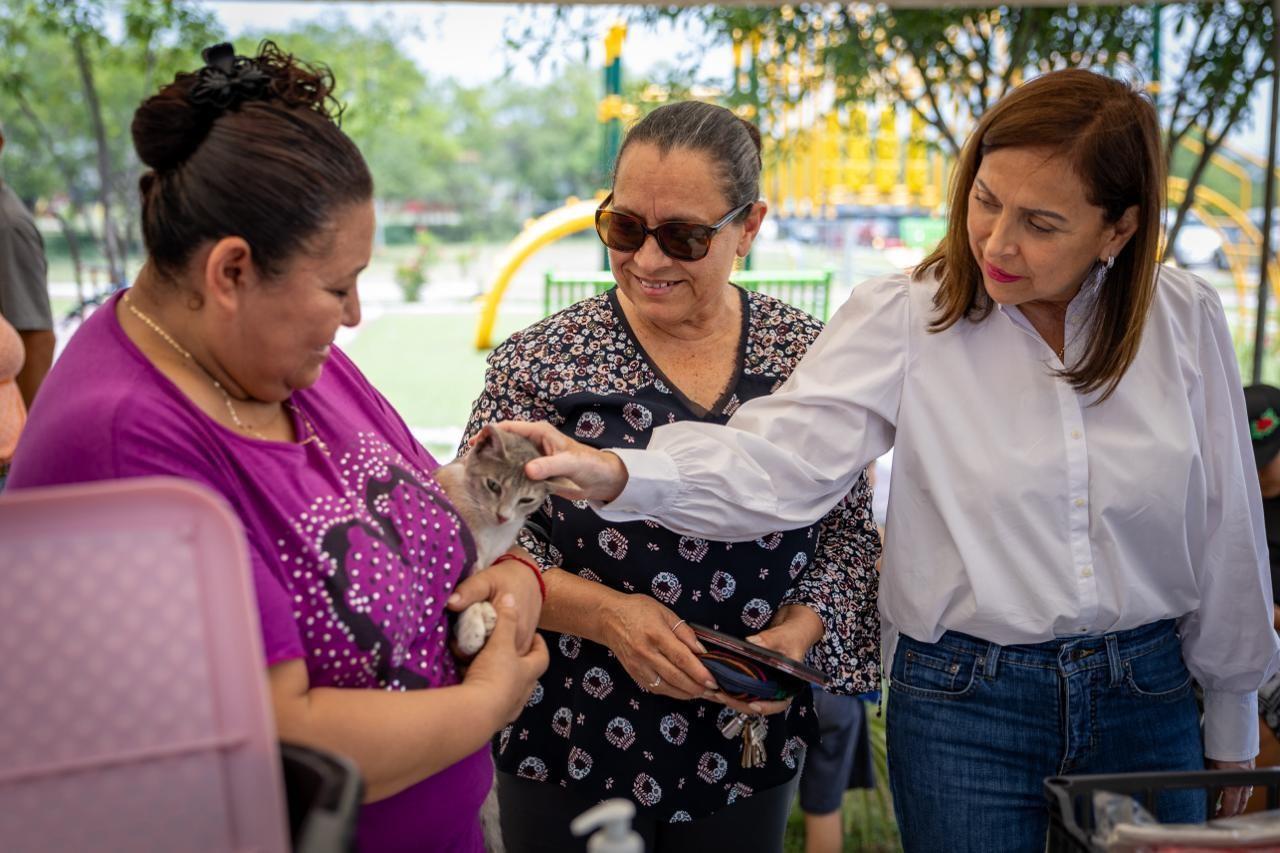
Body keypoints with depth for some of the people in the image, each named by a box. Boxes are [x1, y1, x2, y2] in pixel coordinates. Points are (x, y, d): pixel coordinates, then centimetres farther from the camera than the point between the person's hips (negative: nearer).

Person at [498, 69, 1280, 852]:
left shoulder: (1184, 318, -3)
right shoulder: (904, 318, -11)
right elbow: (780, 458, -22)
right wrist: (618, 473, -39)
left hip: (1148, 699, 3)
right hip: (964, 703, -2)